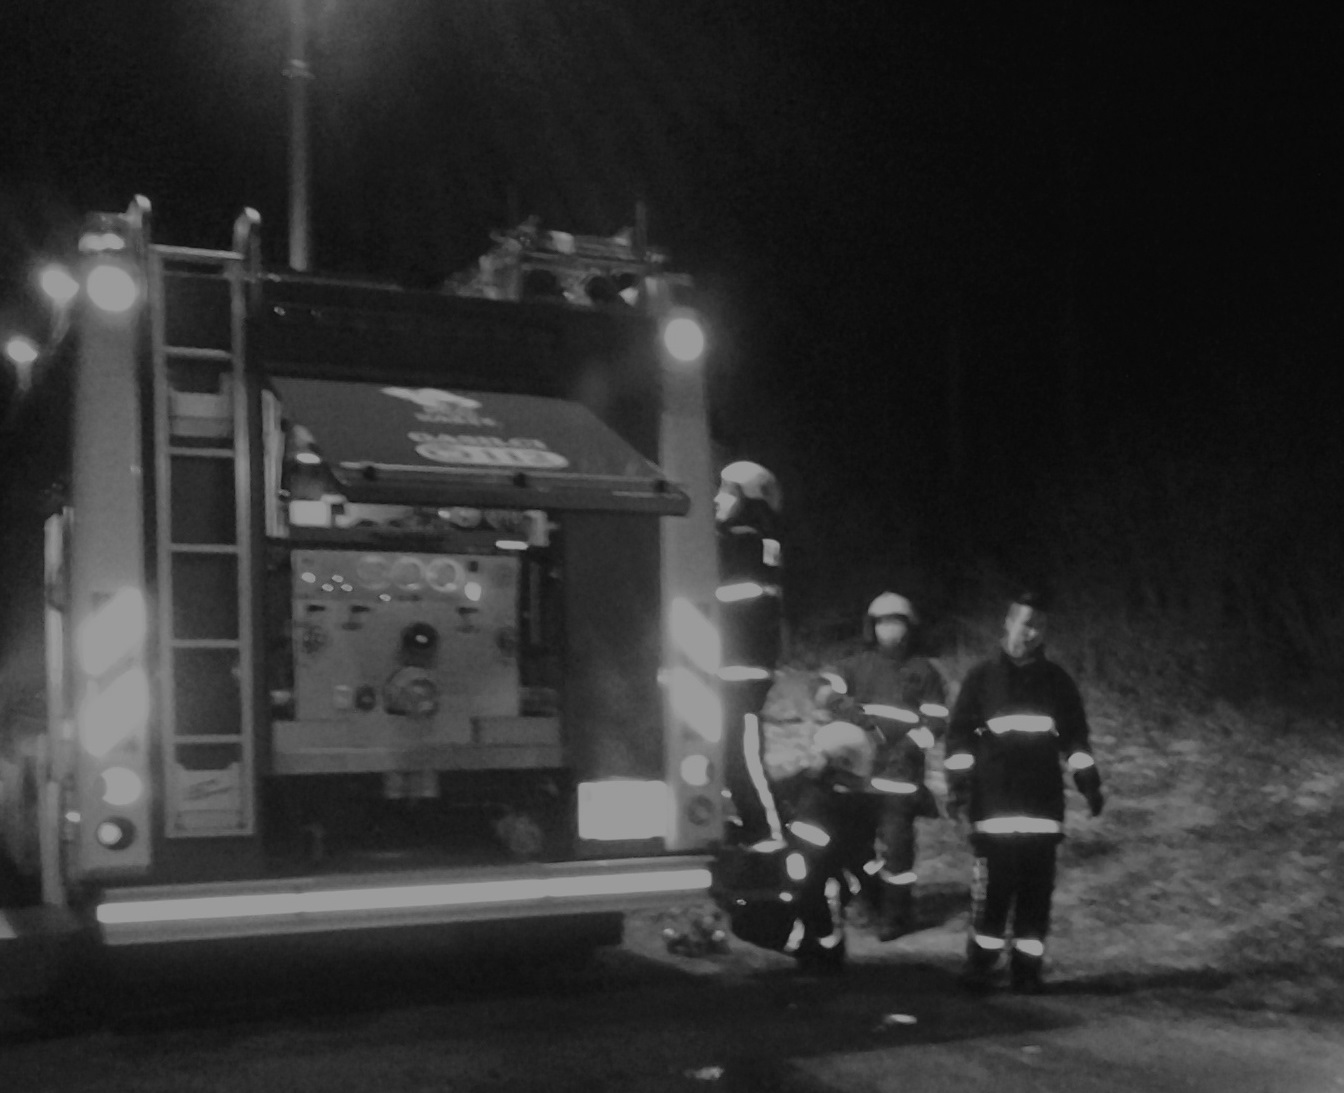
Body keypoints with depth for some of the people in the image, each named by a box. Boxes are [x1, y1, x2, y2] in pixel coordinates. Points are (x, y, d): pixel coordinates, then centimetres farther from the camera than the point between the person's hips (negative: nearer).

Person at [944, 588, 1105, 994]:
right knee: (993, 886, -7)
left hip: (1043, 804, 2)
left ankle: (1027, 967, 9)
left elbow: (1075, 736, 18)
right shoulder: (982, 677, 6)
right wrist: (958, 782, -6)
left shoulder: (1057, 681, 12)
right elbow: (959, 734, 4)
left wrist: (1089, 783, 9)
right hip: (993, 803, -2)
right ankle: (980, 963, 5)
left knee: (1037, 888, 1)